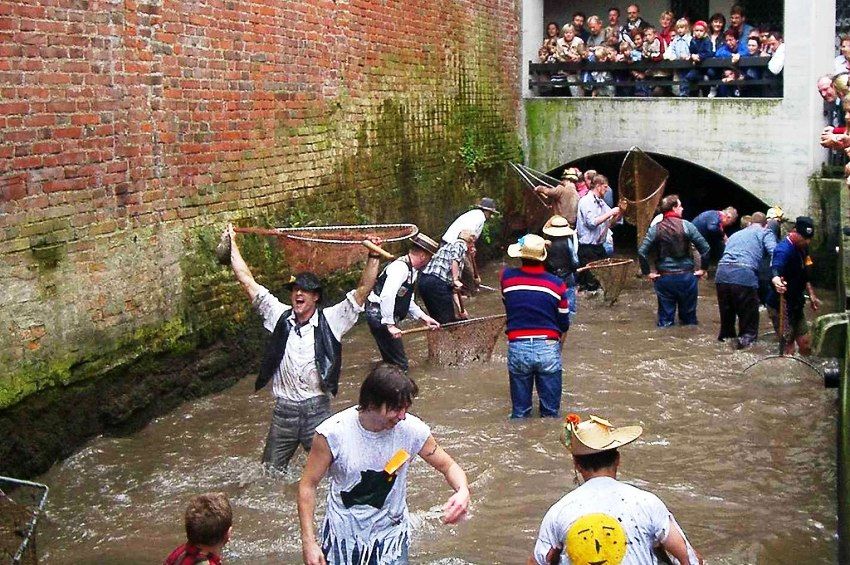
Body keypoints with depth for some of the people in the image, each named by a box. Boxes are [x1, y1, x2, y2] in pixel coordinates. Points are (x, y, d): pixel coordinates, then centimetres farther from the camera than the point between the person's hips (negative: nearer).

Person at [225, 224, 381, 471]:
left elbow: (363, 290, -12)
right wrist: (233, 243, 4)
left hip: (317, 408, -2)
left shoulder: (330, 320, -5)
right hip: (284, 409, 2)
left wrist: (373, 256, -23)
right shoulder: (280, 316, 1)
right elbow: (247, 281, 3)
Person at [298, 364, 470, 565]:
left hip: (390, 535, 1)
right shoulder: (333, 433, -22)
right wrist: (308, 542, -14)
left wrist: (463, 492, -25)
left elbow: (448, 466, -3)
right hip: (342, 535, -1)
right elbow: (308, 485, -11)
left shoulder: (412, 430, -18)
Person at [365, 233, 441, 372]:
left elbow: (407, 302, 24)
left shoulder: (411, 270, 15)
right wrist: (390, 325, -27)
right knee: (400, 365, -8)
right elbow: (387, 296, -28)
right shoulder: (400, 267, -18)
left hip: (386, 317, 11)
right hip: (380, 317, -11)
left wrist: (424, 317, 16)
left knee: (392, 362, 15)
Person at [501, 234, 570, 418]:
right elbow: (564, 324, 4)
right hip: (548, 348, -1)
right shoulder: (556, 284, -5)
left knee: (520, 411, 12)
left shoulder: (507, 277, -4)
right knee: (550, 411, 10)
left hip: (517, 348, 1)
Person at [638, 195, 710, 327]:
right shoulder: (686, 226, -7)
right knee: (688, 316, 12)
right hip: (686, 275, -1)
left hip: (664, 278, 1)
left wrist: (648, 272, 0)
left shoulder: (655, 229, -3)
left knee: (665, 317, 8)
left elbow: (642, 252, -11)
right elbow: (705, 248, -9)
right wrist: (702, 269, 2)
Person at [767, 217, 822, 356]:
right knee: (788, 347, -9)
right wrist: (776, 280, -65)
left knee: (805, 344, 13)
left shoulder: (802, 248, 5)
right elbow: (775, 269, -43)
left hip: (796, 306, 9)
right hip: (781, 306, -9)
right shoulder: (784, 250, -23)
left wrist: (812, 296, 13)